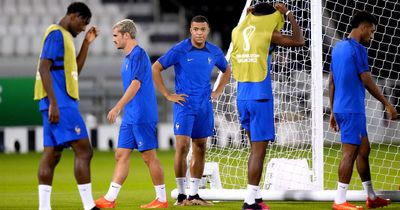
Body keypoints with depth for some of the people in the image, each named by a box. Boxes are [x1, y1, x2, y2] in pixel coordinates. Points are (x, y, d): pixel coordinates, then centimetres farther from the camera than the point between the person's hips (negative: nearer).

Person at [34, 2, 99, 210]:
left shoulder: (64, 36, 20)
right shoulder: (56, 34, -10)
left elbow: (74, 70, 28)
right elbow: (44, 68, -18)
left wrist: (86, 44, 20)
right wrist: (53, 103, -22)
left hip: (60, 104, 10)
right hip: (60, 103, -10)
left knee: (52, 154, 6)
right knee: (83, 150, -11)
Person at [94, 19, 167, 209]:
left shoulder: (139, 55, -13)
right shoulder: (128, 58, 16)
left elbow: (135, 84, -21)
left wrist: (117, 108, -25)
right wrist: (122, 109, 22)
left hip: (142, 116, -9)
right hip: (130, 117, 9)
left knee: (149, 157, -4)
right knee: (121, 155, 6)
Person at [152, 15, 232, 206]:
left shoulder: (214, 52, 6)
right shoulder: (179, 50, -8)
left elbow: (227, 70, 25)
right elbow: (155, 68, -5)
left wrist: (217, 92, 13)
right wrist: (168, 95, -7)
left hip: (204, 107, 5)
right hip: (184, 105, -5)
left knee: (200, 149, 6)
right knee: (182, 147, -12)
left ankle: (194, 194, 13)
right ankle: (181, 195, -6)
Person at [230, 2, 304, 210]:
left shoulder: (237, 32, 8)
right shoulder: (268, 35, -8)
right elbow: (299, 41, 3)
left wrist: (249, 14, 30)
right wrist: (288, 13, 10)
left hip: (242, 97, 7)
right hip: (260, 97, -7)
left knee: (256, 147, 17)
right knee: (259, 149, -5)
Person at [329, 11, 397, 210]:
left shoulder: (338, 48, 14)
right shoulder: (358, 49, -13)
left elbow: (331, 82, 17)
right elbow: (367, 81, -13)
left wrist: (333, 112, 21)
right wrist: (386, 104, -5)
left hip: (340, 108, 9)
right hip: (352, 109, -9)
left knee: (364, 149, 16)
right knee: (350, 153, -7)